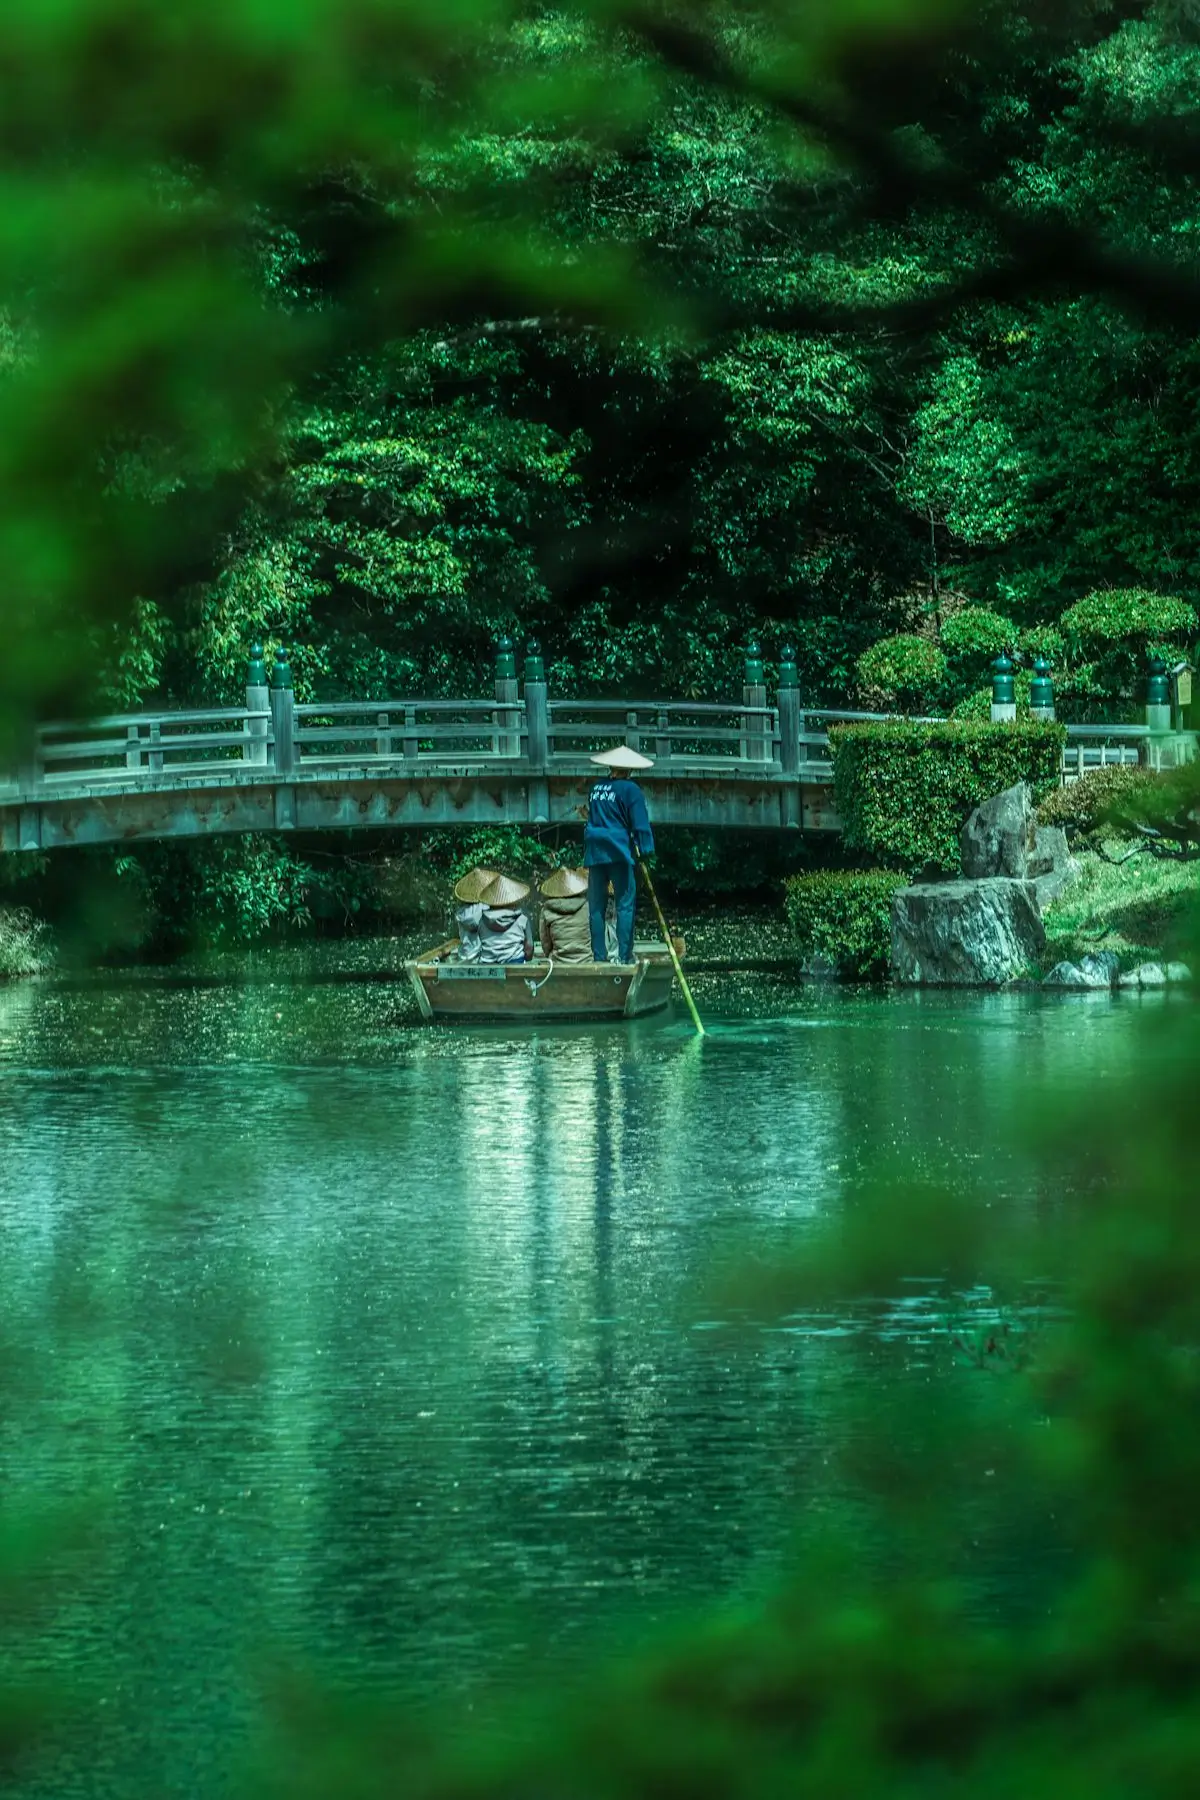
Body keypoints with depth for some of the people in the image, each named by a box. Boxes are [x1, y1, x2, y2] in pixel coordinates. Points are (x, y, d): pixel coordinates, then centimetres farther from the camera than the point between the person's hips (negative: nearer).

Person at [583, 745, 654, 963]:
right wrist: (646, 850, -7)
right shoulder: (630, 790, -5)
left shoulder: (596, 787, 12)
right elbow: (640, 824, -9)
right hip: (619, 852, -5)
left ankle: (599, 955, 6)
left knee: (596, 907, 7)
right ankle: (625, 955, -7)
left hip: (594, 852, 5)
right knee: (625, 905, -2)